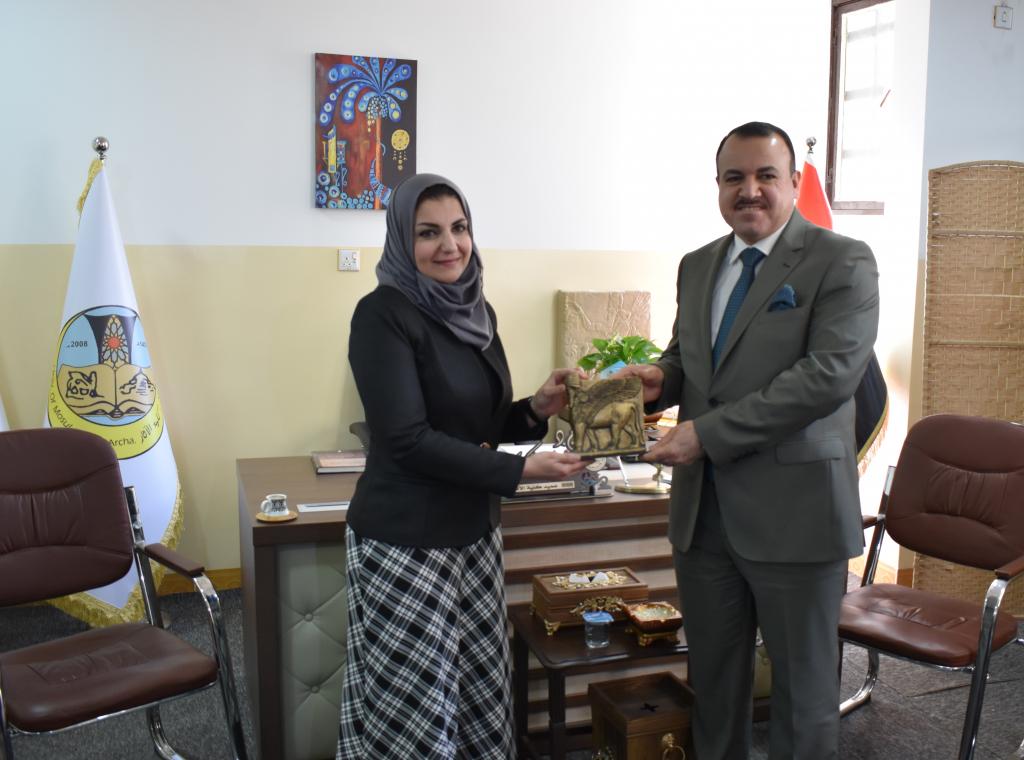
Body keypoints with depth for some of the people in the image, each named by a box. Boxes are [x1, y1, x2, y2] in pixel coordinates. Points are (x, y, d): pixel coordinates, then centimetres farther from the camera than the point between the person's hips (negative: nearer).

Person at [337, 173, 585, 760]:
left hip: (474, 531, 7)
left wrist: (537, 410, -6)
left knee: (481, 694, 14)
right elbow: (408, 440, -19)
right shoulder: (383, 315, -14)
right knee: (413, 706, 5)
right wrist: (519, 470, -19)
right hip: (404, 540, -7)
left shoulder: (476, 309, 8)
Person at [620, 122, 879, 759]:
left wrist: (706, 433, -21)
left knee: (803, 689, 9)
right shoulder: (697, 266, 13)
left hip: (794, 512, -5)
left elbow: (828, 374, -19)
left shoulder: (842, 263, -8)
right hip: (703, 509, 6)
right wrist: (662, 378, -1)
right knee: (712, 679, 17)